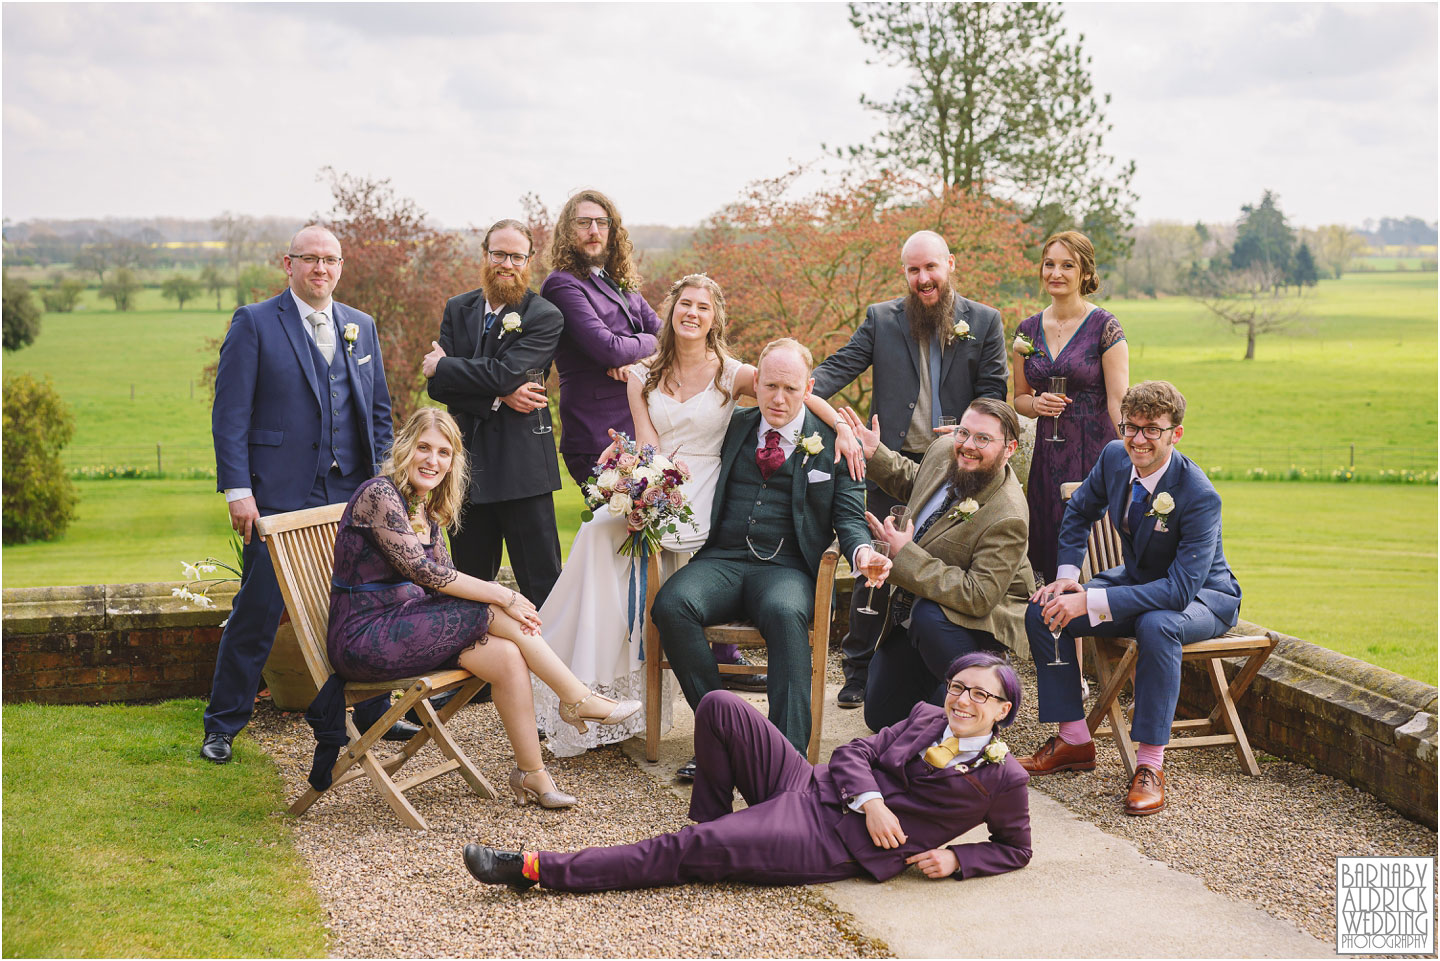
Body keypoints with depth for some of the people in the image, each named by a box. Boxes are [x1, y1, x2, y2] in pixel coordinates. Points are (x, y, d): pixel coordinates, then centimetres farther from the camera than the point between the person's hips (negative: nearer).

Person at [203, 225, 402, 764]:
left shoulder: (361, 327, 14)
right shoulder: (255, 323, -1)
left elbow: (379, 409, 18)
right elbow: (230, 412, -6)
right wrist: (237, 490, -13)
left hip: (354, 496, 5)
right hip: (280, 496, -4)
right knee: (257, 613, 0)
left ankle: (374, 713, 24)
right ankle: (222, 726, 13)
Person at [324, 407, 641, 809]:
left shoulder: (424, 506, 14)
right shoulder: (379, 494, -14)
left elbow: (443, 576, 10)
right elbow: (422, 572, -21)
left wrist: (505, 598, -9)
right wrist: (502, 597, -17)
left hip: (400, 626, 8)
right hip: (364, 638, -8)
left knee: (507, 655, -13)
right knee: (496, 615, -16)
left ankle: (532, 773, -4)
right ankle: (579, 700, -2)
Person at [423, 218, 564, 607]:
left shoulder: (545, 317, -4)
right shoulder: (458, 309, 11)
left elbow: (505, 372, -18)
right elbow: (438, 386, 1)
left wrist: (442, 366, -6)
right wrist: (499, 398, -13)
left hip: (522, 468, -5)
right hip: (467, 462, 5)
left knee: (541, 582, -3)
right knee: (470, 579, 12)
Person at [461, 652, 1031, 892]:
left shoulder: (1004, 779, -2)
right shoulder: (926, 717, 11)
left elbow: (1015, 848, 9)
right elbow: (854, 752, 10)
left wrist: (955, 860, -10)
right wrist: (870, 801, -11)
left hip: (835, 844, -6)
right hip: (809, 787, 6)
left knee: (695, 849, -22)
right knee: (719, 706, -8)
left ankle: (538, 869, -20)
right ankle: (713, 818, 10)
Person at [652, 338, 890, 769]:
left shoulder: (831, 441, 10)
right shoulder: (735, 426, 18)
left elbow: (848, 515, 7)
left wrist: (862, 552, -17)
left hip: (787, 567, -2)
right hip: (722, 560, 3)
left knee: (784, 612, -38)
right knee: (671, 604, -29)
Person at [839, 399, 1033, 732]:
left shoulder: (1007, 518, -32)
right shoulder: (944, 450, -9)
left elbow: (978, 598, -37)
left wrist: (904, 555, -35)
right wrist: (875, 454, 3)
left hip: (984, 616, -7)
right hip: (911, 614, 7)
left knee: (927, 614, -41)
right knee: (880, 717, 8)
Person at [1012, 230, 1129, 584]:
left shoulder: (1104, 326, -5)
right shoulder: (1029, 329, 9)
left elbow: (1118, 402, -9)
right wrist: (1036, 404, -4)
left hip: (1093, 450, -4)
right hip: (1047, 455, 5)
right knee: (1047, 550, 5)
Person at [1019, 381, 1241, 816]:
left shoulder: (1200, 497, -30)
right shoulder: (1115, 457, -10)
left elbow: (1181, 589, -36)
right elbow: (1079, 510, 10)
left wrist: (1090, 602, -39)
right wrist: (1066, 576, -5)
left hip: (1202, 596, -7)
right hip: (1137, 580, 7)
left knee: (1157, 626, -40)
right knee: (1042, 611, -11)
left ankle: (1150, 765, -28)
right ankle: (1074, 741, 1)